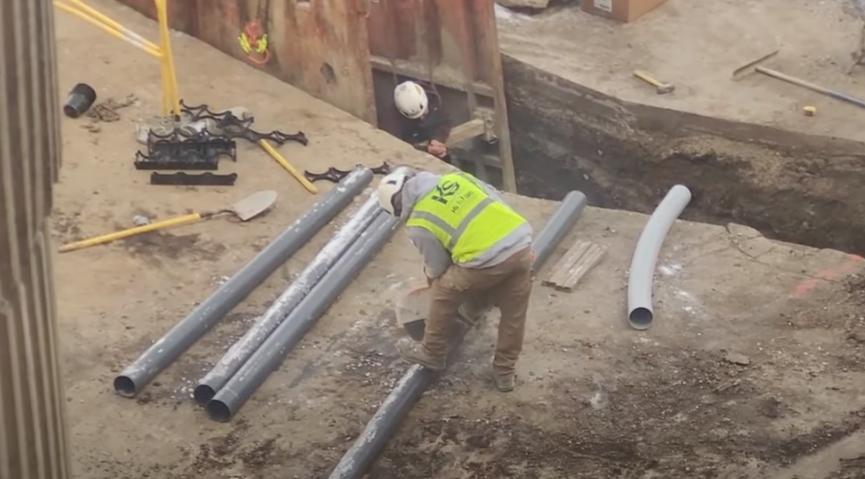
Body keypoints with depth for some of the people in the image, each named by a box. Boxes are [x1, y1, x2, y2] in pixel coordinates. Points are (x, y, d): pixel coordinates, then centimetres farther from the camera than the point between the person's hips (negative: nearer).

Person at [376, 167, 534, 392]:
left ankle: (432, 354, 38)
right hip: (522, 244, 6)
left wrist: (435, 287, 34)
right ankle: (505, 373, 36)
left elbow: (437, 268, 13)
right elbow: (496, 201, 22)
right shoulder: (456, 177, 17)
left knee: (443, 297, 21)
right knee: (514, 315, 23)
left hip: (486, 261, -5)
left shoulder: (418, 225, 4)